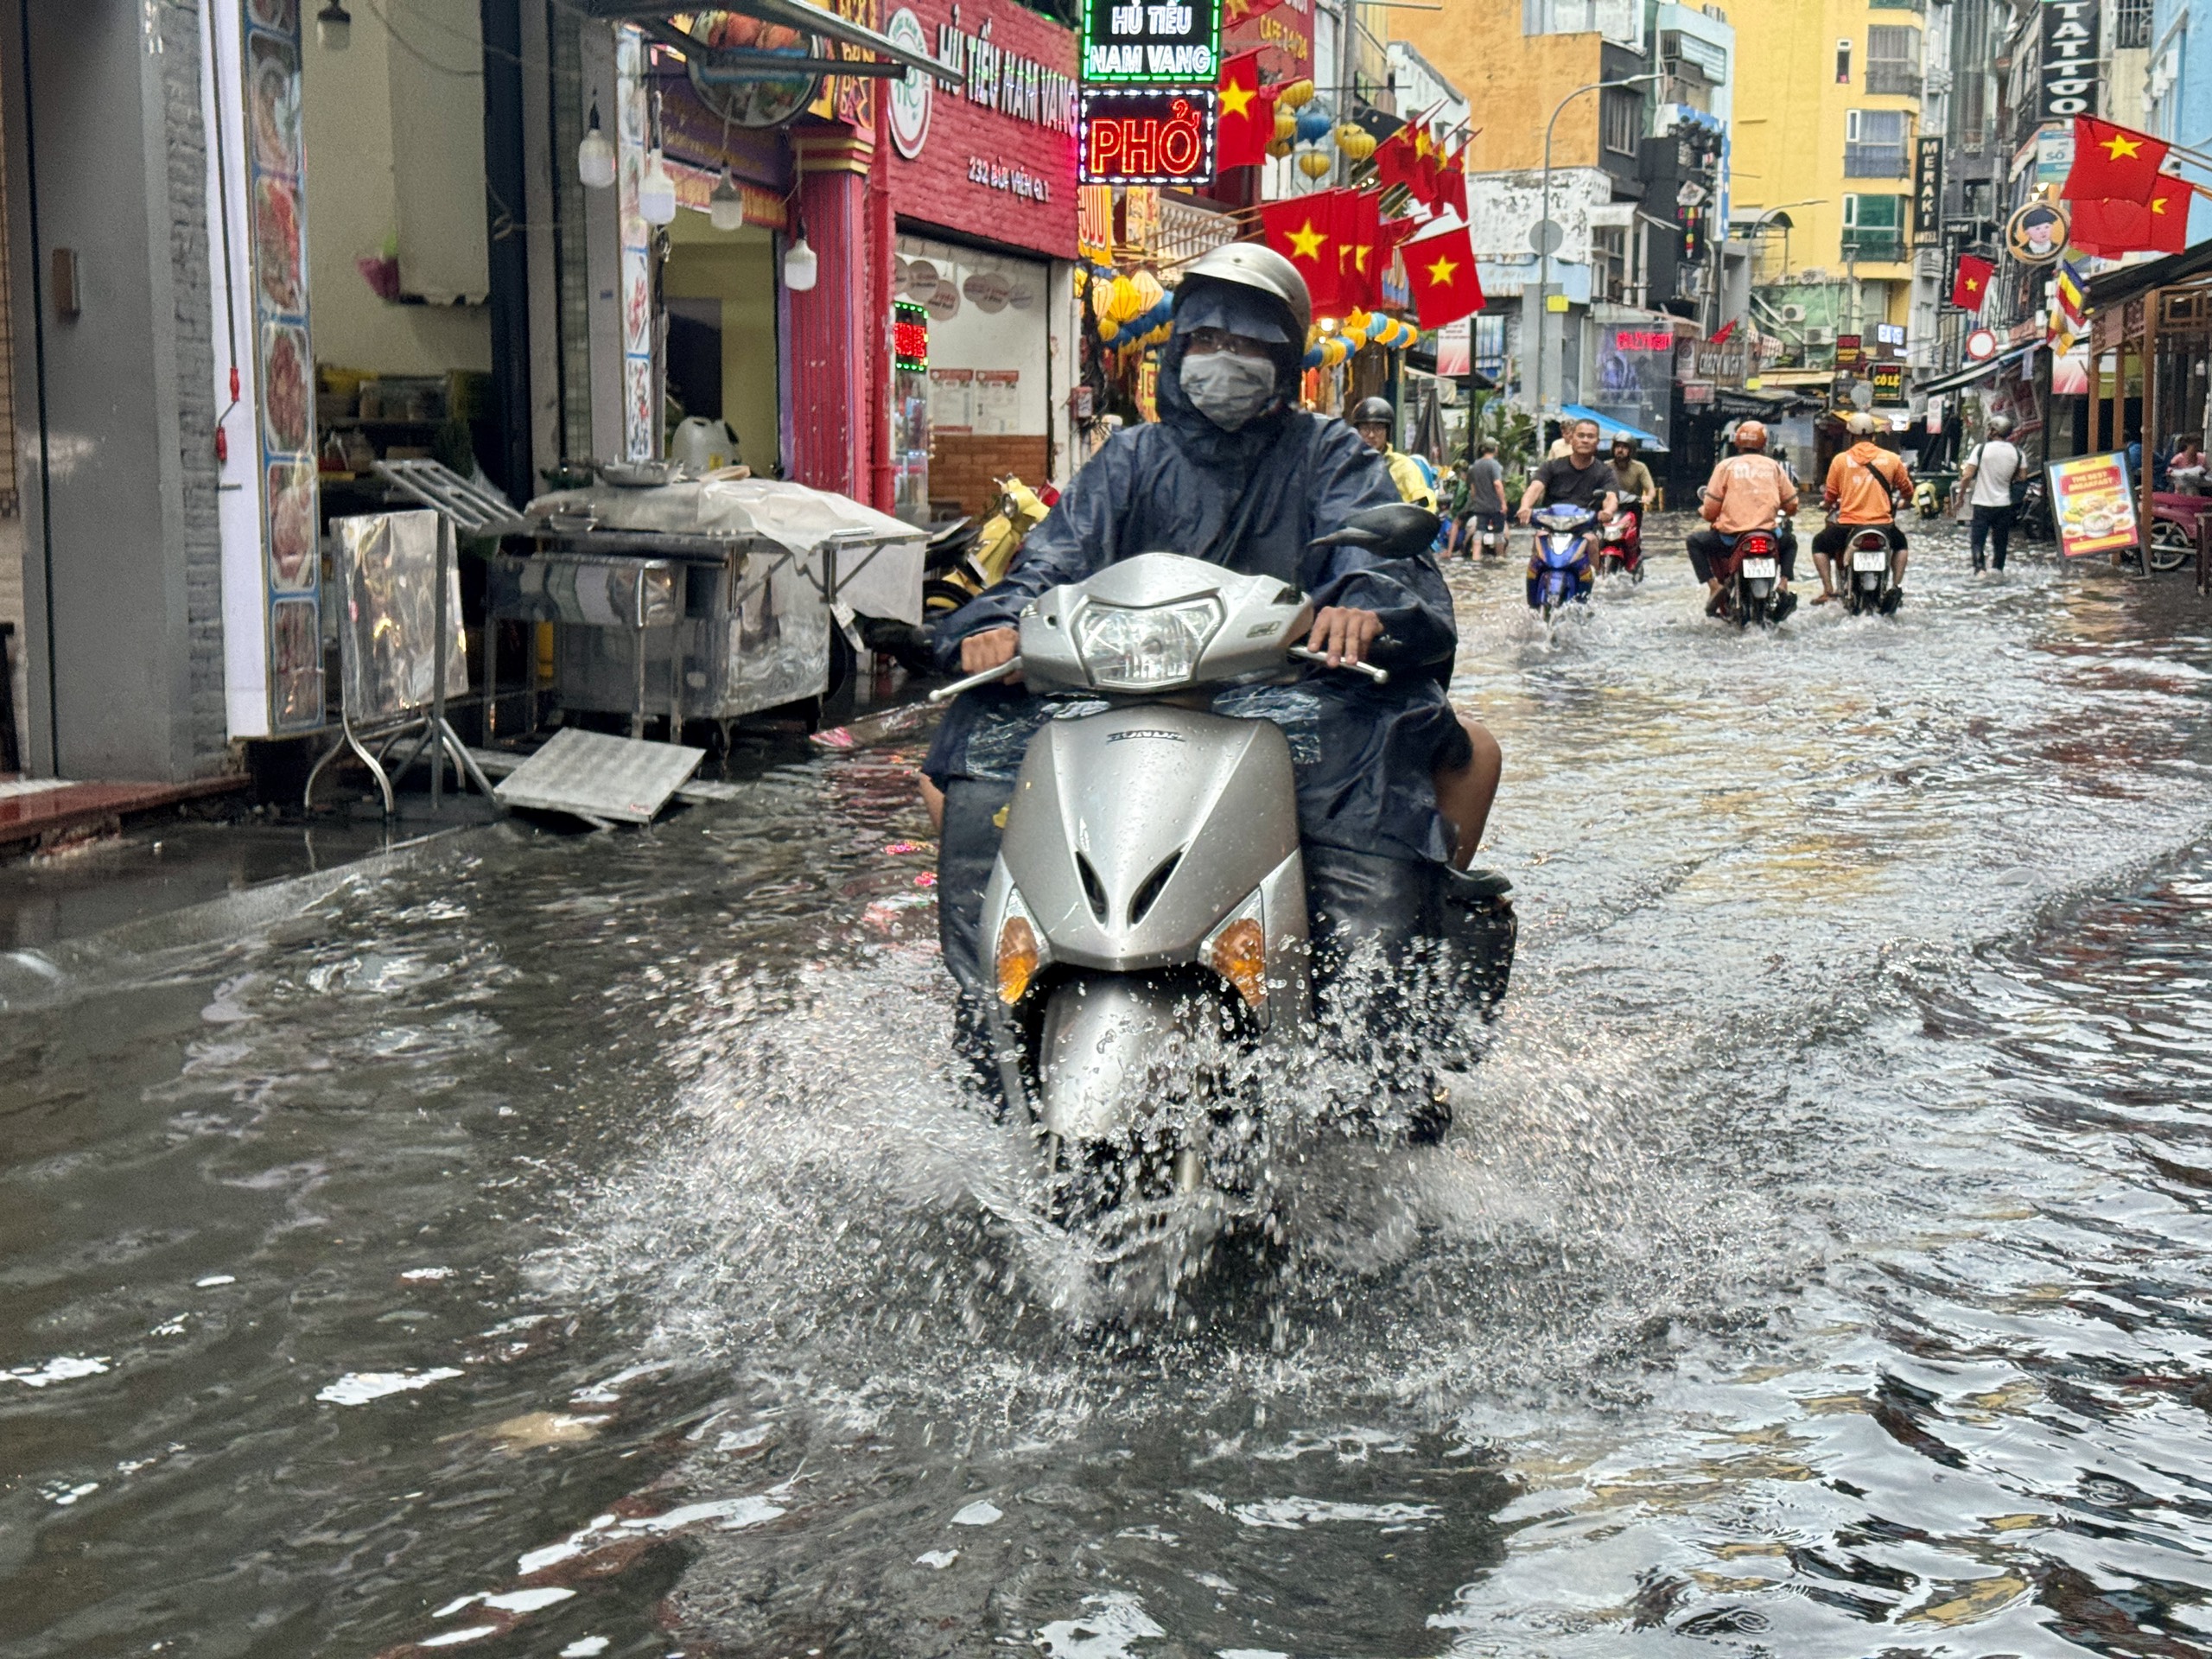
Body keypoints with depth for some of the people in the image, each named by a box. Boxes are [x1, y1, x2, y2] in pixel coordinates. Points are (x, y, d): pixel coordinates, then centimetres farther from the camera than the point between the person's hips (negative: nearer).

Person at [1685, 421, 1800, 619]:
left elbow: (1711, 509, -2)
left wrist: (1703, 512, 22)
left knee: (1695, 540, 23)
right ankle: (1783, 584, 9)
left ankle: (1714, 585, 2)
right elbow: (1791, 504, 9)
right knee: (1789, 542, 35)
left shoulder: (1726, 465, 3)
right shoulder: (1773, 466, 8)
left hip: (1731, 536, -2)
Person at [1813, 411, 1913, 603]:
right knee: (1900, 542, 35)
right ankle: (1896, 585, 17)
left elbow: (1829, 498, 6)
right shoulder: (1891, 459, 3)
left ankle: (1828, 589, 9)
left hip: (1849, 524, -2)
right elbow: (1908, 492, 14)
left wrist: (1828, 504, 30)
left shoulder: (1840, 460, 0)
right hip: (1883, 525, 2)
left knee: (1819, 544, 26)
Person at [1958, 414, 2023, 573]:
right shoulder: (2016, 451, 0)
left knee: (1978, 539, 1)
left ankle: (1979, 568, -14)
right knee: (2001, 540, 14)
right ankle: (1998, 569, 17)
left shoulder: (1982, 448, -10)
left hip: (1983, 502, -3)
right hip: (2005, 503, 3)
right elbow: (2020, 478, 5)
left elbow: (1967, 476, -13)